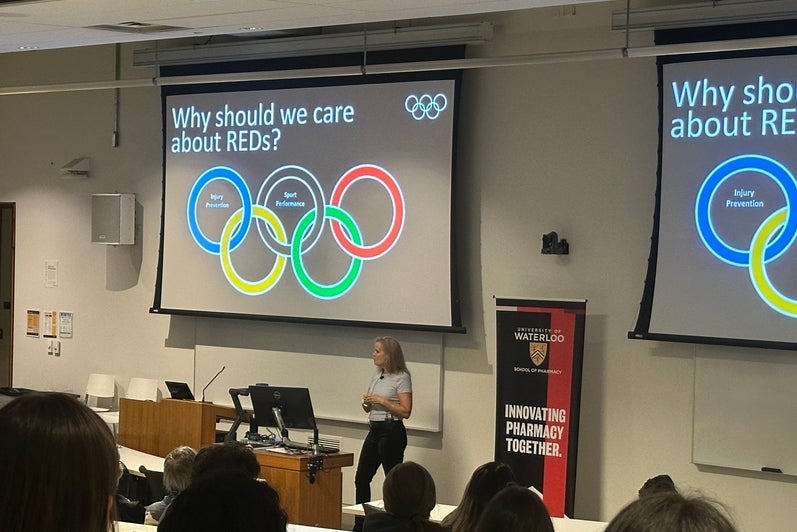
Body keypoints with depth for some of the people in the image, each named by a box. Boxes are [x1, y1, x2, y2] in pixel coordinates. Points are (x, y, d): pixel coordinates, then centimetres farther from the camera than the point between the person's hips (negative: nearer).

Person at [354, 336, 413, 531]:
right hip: (374, 430, 9)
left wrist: (382, 401, -19)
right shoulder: (377, 374, 13)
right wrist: (366, 402, -2)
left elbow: (405, 411, -15)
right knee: (361, 478, 12)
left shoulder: (401, 377, -10)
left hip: (391, 432, -9)